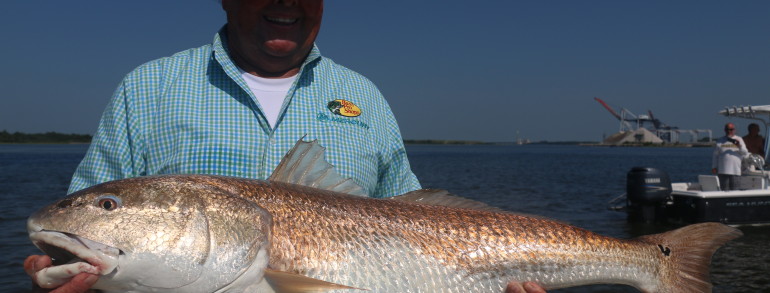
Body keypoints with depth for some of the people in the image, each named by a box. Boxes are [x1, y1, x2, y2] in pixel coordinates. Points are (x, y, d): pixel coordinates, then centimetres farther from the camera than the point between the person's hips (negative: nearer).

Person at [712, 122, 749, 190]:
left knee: (733, 189, -2)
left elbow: (745, 153, 6)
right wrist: (714, 167, 3)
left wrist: (739, 146, -13)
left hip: (735, 170, 0)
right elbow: (715, 155, 11)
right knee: (724, 188, -6)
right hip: (723, 170, 0)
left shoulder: (739, 140, 11)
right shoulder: (720, 141, 11)